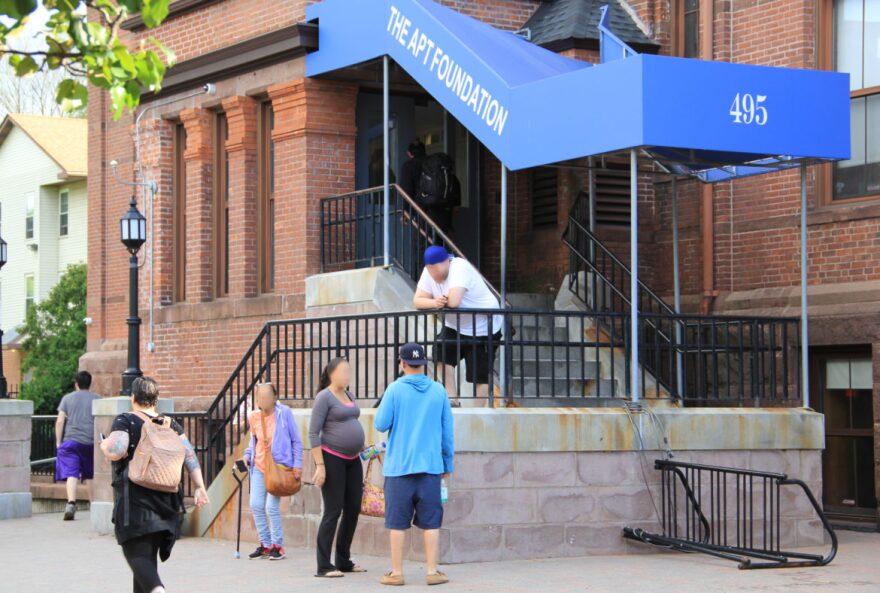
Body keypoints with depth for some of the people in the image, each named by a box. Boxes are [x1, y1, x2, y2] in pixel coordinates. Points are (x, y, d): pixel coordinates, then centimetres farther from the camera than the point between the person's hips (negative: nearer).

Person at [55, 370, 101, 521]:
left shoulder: (67, 398, 8)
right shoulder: (97, 399, 9)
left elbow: (60, 421, 2)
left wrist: (58, 442, 7)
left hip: (70, 440, -1)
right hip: (91, 441, 1)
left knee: (71, 474, -9)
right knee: (89, 475, 15)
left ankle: (71, 503, -27)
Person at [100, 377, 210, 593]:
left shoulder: (125, 421, -5)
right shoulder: (169, 424, 10)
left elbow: (115, 452, -19)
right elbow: (189, 455, 3)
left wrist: (104, 445, 3)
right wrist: (199, 487, 1)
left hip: (135, 500, -5)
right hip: (165, 500, 5)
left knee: (137, 552, -8)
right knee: (148, 554, 16)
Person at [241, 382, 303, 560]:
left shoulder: (284, 413, -10)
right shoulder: (253, 417, 2)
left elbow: (296, 441, -3)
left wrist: (297, 465, -6)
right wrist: (247, 455, 7)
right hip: (259, 466, 5)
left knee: (272, 507, -10)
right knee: (256, 505, 0)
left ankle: (277, 545, 5)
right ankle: (265, 544, 15)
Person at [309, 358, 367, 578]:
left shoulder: (349, 395, 13)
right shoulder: (324, 397, -11)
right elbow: (313, 433, -14)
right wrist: (320, 465, -19)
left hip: (352, 460, 8)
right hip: (332, 459, -8)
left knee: (353, 510, 9)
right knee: (333, 512, -7)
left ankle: (344, 561, 20)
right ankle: (323, 566, -3)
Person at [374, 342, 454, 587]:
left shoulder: (395, 389, -5)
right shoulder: (439, 391, 3)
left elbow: (381, 424, -4)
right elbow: (447, 431, 7)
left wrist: (384, 405, 14)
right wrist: (448, 463, 16)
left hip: (399, 466, -2)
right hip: (430, 466, 2)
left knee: (398, 521, 4)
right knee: (430, 521, 6)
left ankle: (396, 573, 6)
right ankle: (432, 571, 5)